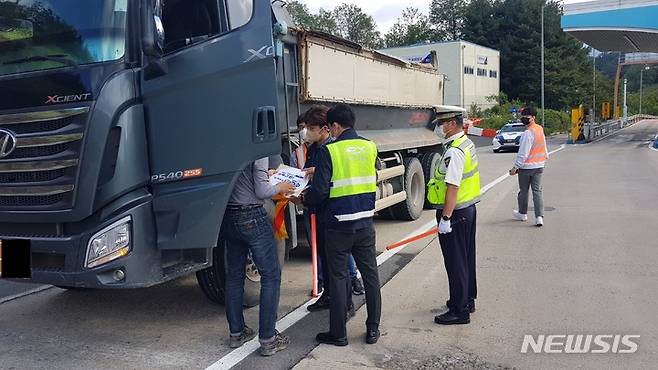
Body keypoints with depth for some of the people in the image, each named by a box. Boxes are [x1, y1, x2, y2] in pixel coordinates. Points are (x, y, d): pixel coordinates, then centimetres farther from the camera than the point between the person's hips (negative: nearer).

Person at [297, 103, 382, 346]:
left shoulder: (329, 151, -13)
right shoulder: (369, 147, 3)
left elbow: (320, 191, -16)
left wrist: (304, 199, 6)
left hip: (339, 226, -4)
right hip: (366, 223, 5)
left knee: (338, 278, 7)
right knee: (370, 275, 14)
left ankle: (338, 333, 16)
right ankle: (373, 329, 23)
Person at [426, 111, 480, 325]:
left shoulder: (454, 151, -22)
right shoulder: (467, 143, 11)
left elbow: (453, 187, -27)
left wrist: (446, 218, -25)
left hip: (455, 213, -10)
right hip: (468, 209, 10)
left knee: (455, 262, -1)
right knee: (467, 258, 20)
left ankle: (459, 311, 8)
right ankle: (467, 300, 35)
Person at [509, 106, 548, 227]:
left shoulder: (528, 133, -20)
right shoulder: (540, 129, 6)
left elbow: (523, 153, -22)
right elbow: (544, 148, 18)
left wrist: (516, 167, -18)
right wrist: (545, 157, 31)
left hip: (526, 167, -7)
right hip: (539, 165, 7)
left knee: (523, 191, 11)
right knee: (537, 191, 5)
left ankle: (522, 213, 27)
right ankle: (539, 217, -3)